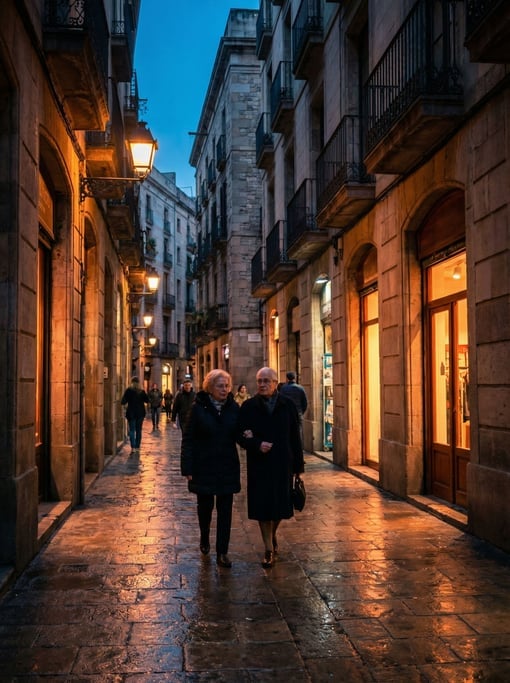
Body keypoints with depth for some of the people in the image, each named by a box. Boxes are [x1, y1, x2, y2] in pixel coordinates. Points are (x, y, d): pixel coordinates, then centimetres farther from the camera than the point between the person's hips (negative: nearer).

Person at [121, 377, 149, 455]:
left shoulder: (128, 390, -8)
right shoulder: (142, 391, 1)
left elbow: (123, 402, -11)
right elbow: (147, 400, 8)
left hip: (131, 413, -3)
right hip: (140, 413, 3)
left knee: (132, 430, -2)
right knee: (138, 430, 11)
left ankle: (133, 447, -15)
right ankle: (137, 447, 14)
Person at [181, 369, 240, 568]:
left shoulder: (233, 408, 0)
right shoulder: (198, 408, -8)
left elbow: (238, 434, 9)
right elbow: (188, 439, -8)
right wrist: (187, 468, -12)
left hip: (227, 467, 2)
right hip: (204, 468, -2)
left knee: (225, 510, 4)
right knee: (205, 506, 14)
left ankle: (222, 552, 11)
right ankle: (204, 539, 41)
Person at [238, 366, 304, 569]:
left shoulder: (287, 405, 0)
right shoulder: (248, 407, -3)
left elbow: (295, 437, 2)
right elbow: (240, 435, -1)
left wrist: (298, 465, 2)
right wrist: (256, 445, -20)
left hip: (283, 464, 1)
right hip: (259, 465, -1)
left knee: (281, 505, 10)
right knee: (262, 507, 2)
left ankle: (273, 535, 39)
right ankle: (268, 549, 14)